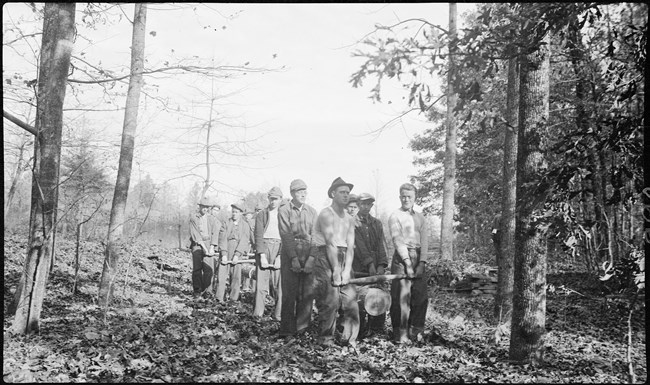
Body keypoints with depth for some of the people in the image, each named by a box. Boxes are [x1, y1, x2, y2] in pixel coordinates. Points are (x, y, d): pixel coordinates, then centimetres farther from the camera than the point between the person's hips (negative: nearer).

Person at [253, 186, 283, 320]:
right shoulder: (261, 215, 11)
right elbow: (258, 235, 4)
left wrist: (280, 256, -8)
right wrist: (262, 255, -7)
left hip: (279, 249, 0)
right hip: (264, 248, 0)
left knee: (279, 284, -5)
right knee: (261, 283, -3)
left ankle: (278, 315, 1)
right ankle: (257, 314, 2)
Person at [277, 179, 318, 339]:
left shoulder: (312, 211, 11)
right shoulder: (284, 210, 2)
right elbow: (286, 235, -6)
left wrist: (311, 258, -9)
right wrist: (293, 258, -14)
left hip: (308, 255, 3)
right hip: (290, 254, -3)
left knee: (307, 293, 1)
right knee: (289, 293, -3)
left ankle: (302, 328, 10)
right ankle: (287, 330, 4)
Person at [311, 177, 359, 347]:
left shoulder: (349, 219, 15)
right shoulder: (326, 214, -6)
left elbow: (350, 246, 5)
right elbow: (330, 244, -13)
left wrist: (346, 270, -7)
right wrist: (336, 270, -17)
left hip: (342, 258, 6)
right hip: (325, 257, -6)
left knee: (351, 298, 0)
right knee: (329, 301, -8)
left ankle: (349, 338, 8)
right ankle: (326, 340, 2)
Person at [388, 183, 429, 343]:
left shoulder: (420, 217, 16)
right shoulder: (395, 216, 3)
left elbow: (424, 240, 6)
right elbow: (398, 240, -7)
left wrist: (422, 263, -8)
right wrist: (408, 262, -17)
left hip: (419, 259, 5)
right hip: (402, 258, -5)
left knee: (421, 297, 3)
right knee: (402, 297, -7)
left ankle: (415, 331, 15)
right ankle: (400, 334, -2)